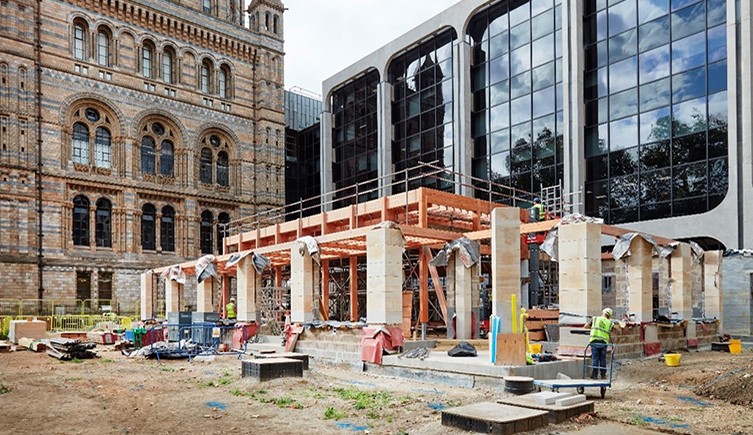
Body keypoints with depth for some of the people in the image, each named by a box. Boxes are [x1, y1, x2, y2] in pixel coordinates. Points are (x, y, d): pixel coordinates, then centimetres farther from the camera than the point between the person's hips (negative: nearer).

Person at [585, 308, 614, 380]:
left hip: (594, 341, -1)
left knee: (595, 358, 2)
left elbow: (585, 326, 11)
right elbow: (610, 333, 16)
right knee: (603, 359, 11)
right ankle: (603, 375, 15)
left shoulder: (595, 319, 6)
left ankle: (594, 375, 3)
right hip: (604, 342, 1)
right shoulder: (610, 323, 10)